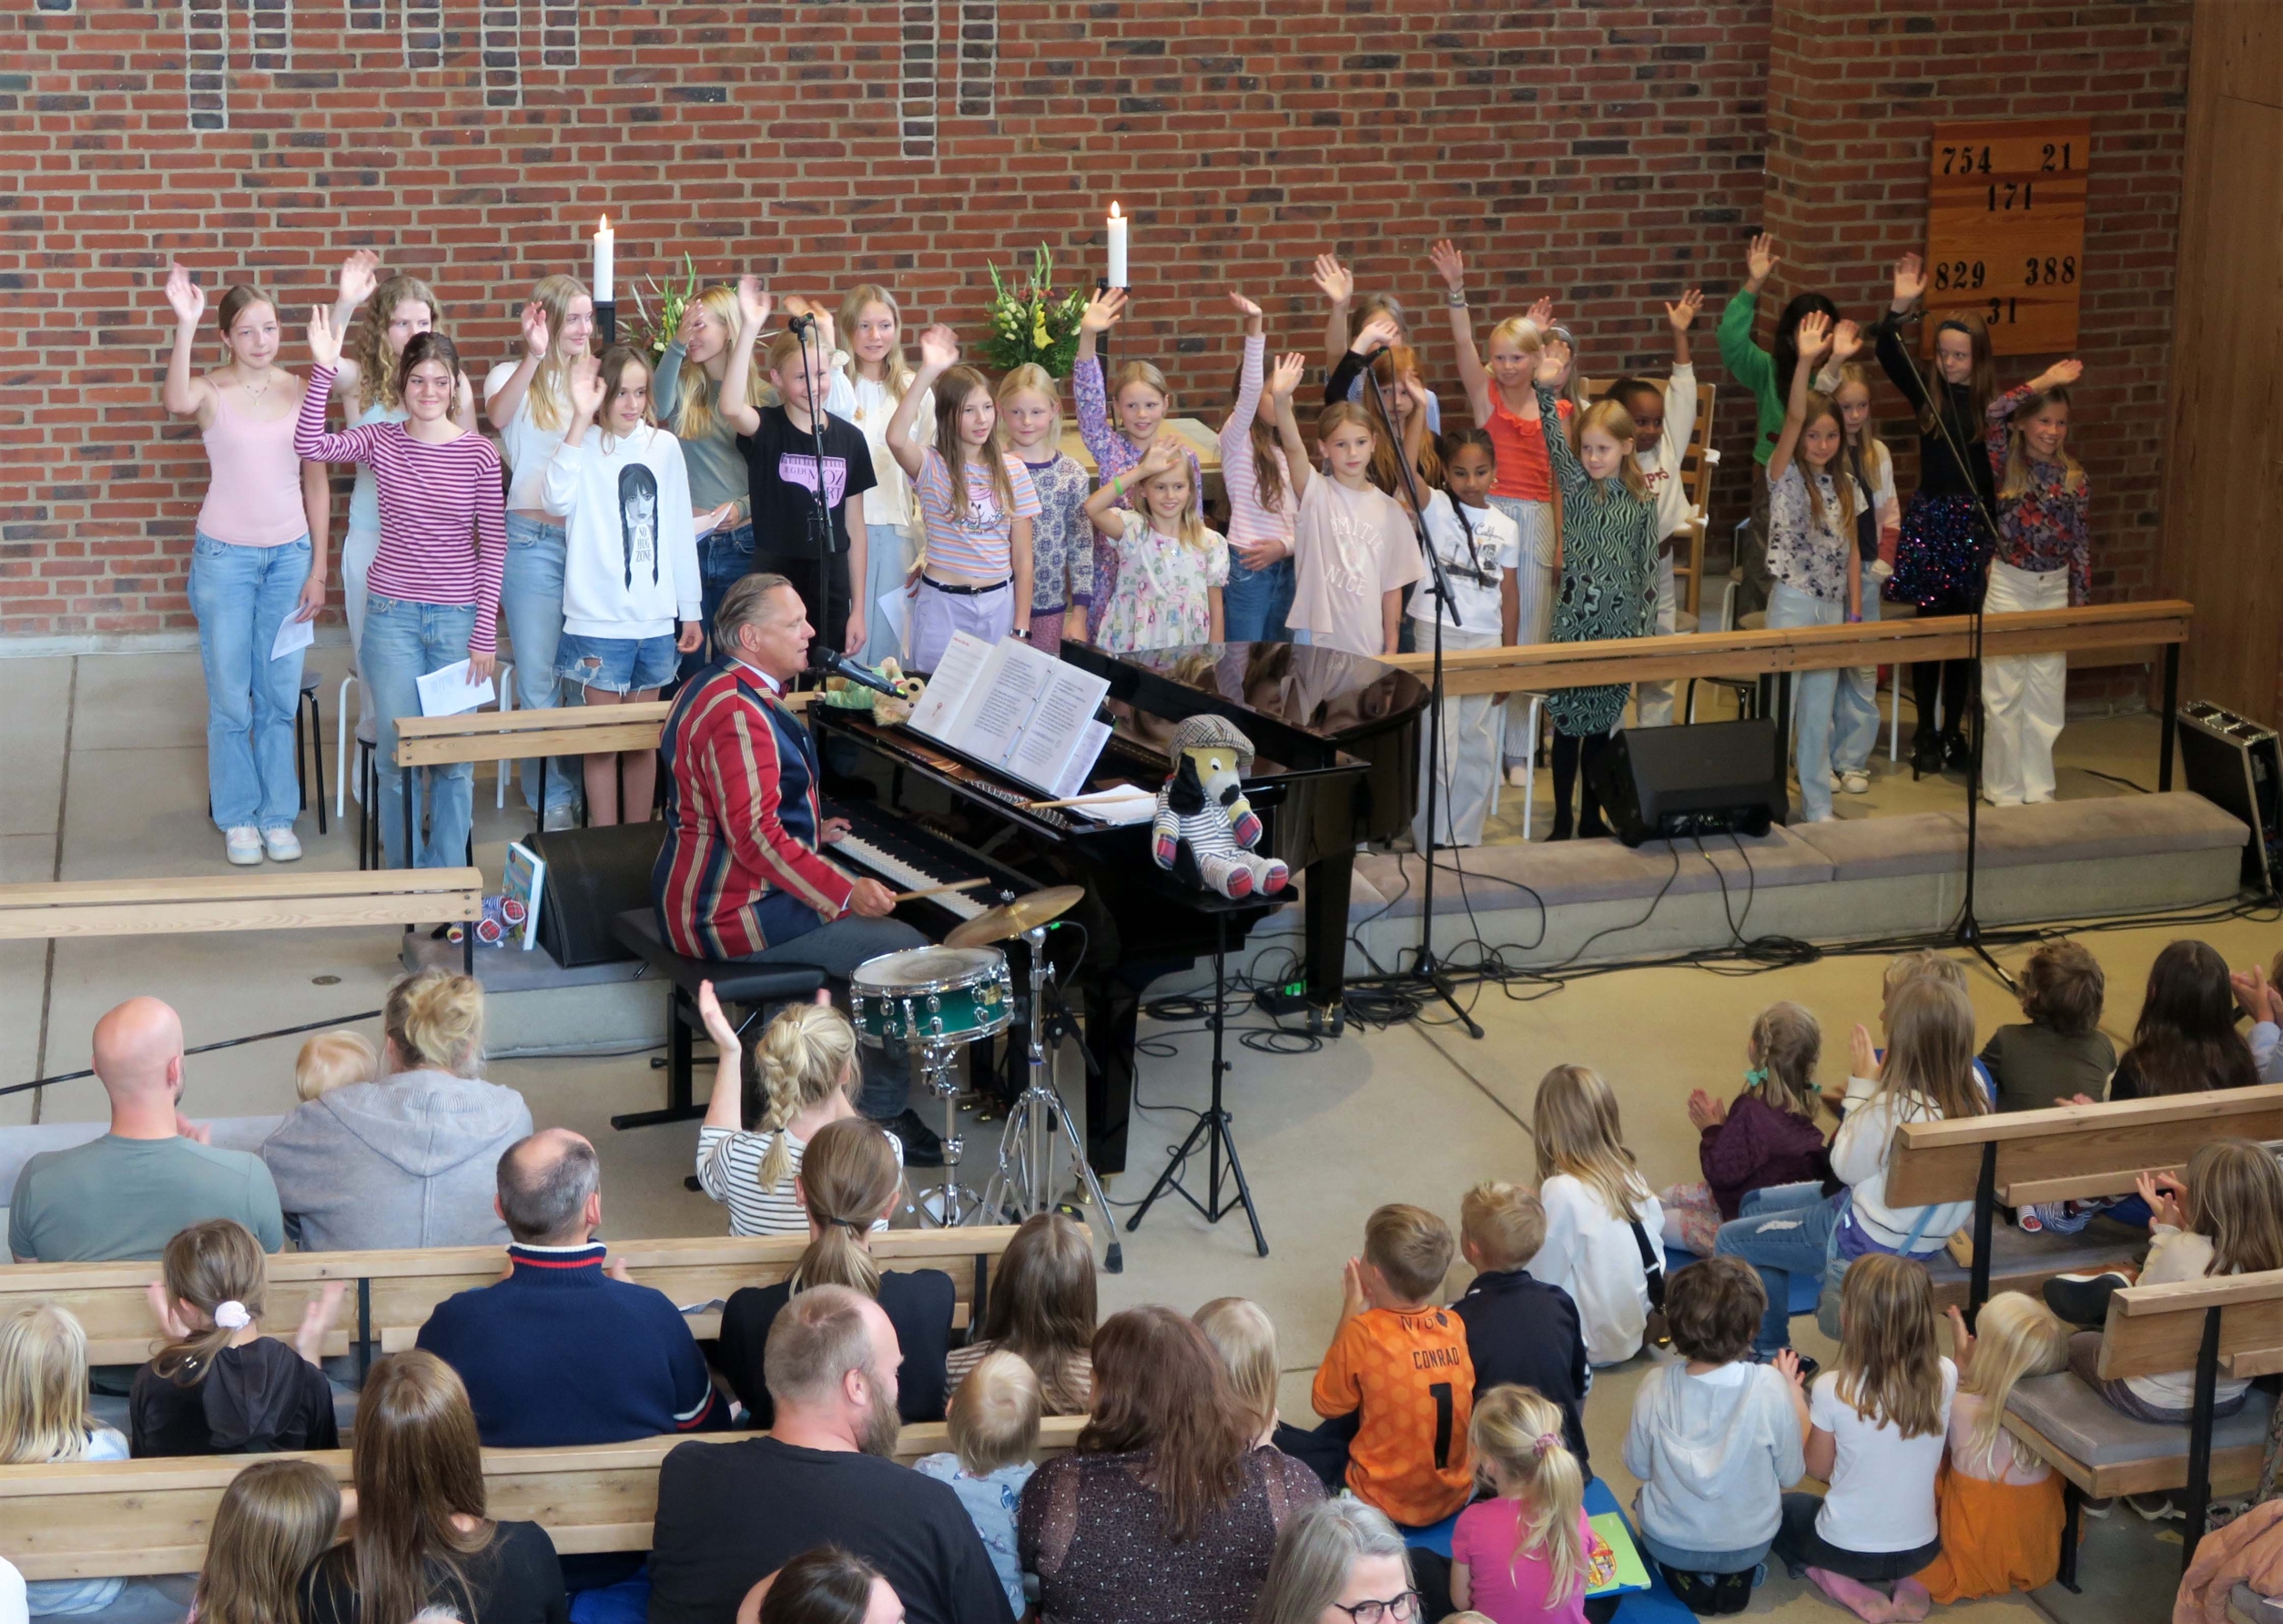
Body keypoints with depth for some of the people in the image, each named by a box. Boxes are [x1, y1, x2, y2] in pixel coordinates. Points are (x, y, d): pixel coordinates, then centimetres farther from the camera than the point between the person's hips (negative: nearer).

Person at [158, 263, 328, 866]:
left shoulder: (300, 392, 1)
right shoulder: (212, 392, -7)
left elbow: (316, 484, 5)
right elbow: (177, 404, -33)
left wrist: (318, 569, 2)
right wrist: (184, 326, -44)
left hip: (289, 555, 2)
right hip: (225, 556, -2)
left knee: (280, 696, 8)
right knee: (230, 697, 5)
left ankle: (278, 815, 20)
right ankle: (237, 817, 17)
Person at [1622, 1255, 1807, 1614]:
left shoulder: (1656, 1386, -22)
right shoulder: (1770, 1387, -27)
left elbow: (1638, 1467, -5)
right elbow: (1791, 1475, -12)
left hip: (1666, 1543, 1)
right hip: (1748, 1544, 0)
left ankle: (1680, 1573, 13)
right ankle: (1738, 1572, 13)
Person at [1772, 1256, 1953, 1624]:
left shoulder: (1833, 1389, -24)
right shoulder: (1945, 1376, -15)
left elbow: (1818, 1468, -6)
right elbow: (1936, 1462, 3)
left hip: (1847, 1549, -4)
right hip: (1922, 1548, 4)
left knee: (1782, 1508, 28)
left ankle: (1851, 1591, 6)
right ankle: (1910, 1582, 12)